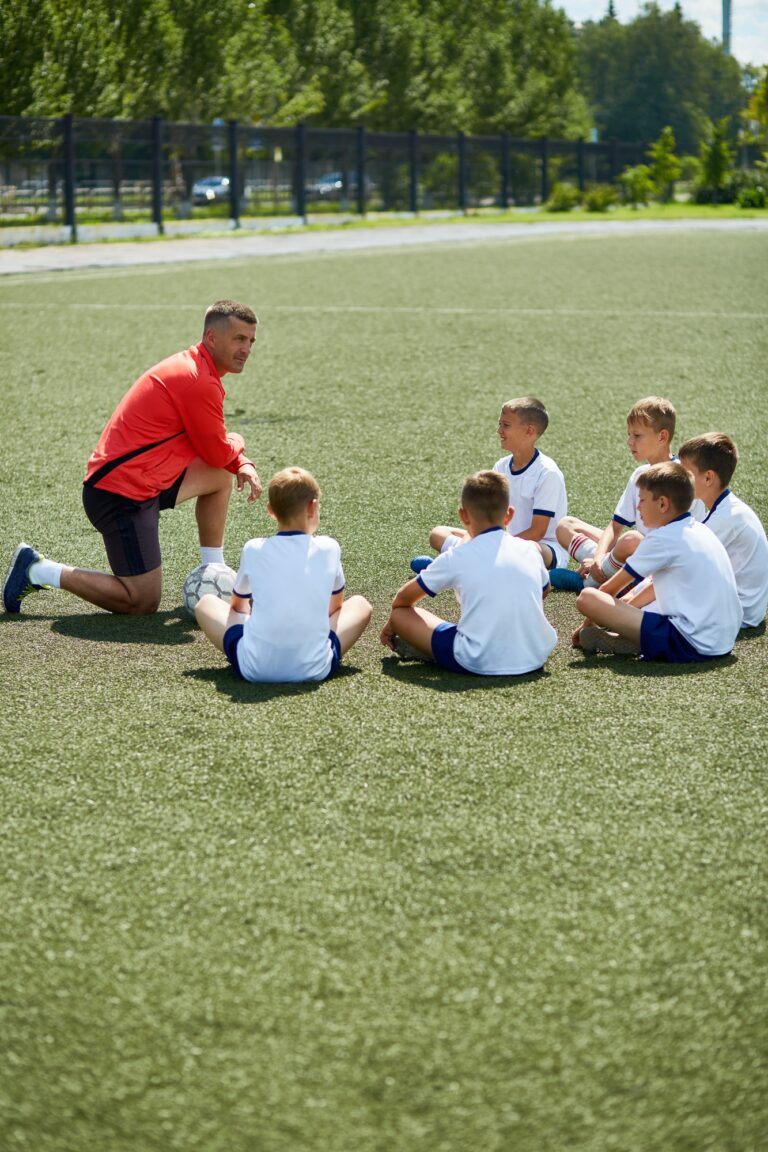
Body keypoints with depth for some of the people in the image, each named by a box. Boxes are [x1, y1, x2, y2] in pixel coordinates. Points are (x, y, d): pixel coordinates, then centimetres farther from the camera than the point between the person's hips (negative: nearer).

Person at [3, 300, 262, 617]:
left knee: (222, 475, 17)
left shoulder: (192, 367, 13)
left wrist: (242, 465, 5)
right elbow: (218, 453, -8)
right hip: (122, 494, -10)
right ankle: (38, 570, 1)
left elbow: (214, 444, 23)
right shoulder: (200, 383, -18)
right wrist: (238, 444, 14)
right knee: (143, 603, -6)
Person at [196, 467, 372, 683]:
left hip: (254, 669, 0)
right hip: (316, 668, 0)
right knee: (360, 604, 24)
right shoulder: (329, 548, 4)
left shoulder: (253, 550, 4)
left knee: (206, 603, 23)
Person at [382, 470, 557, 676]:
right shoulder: (528, 550, 6)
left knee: (400, 614, 11)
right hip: (536, 657, 3)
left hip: (479, 664, -3)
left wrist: (393, 622, 33)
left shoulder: (455, 558, -1)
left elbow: (404, 598, 13)